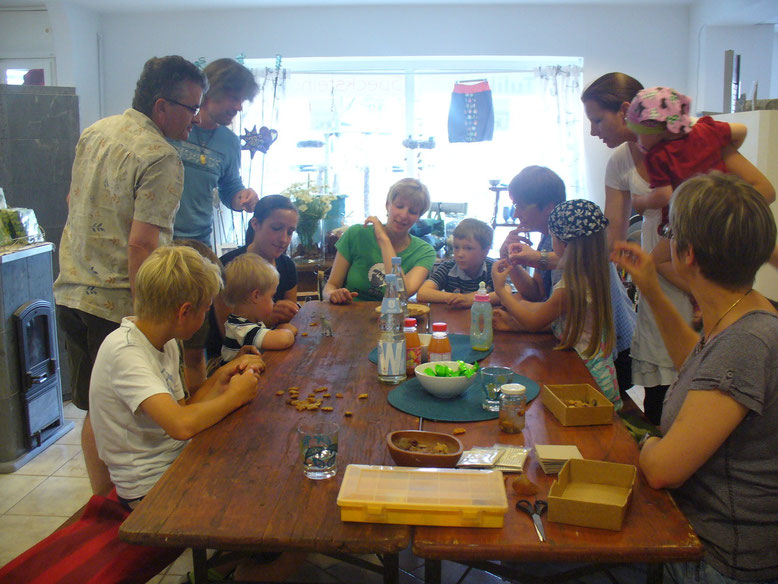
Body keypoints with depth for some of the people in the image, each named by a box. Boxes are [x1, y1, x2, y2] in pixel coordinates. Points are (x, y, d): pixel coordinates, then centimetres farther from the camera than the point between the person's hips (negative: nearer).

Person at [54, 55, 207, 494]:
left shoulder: (94, 132, 11)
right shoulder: (161, 158, -16)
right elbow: (141, 244, -23)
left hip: (72, 293, 9)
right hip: (118, 305, -9)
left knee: (96, 411, 17)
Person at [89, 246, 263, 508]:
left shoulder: (166, 343, 5)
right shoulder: (125, 352, -24)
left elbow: (181, 409, 6)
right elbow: (181, 425, -36)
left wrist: (219, 380, -6)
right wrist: (234, 395, -20)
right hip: (151, 487, -8)